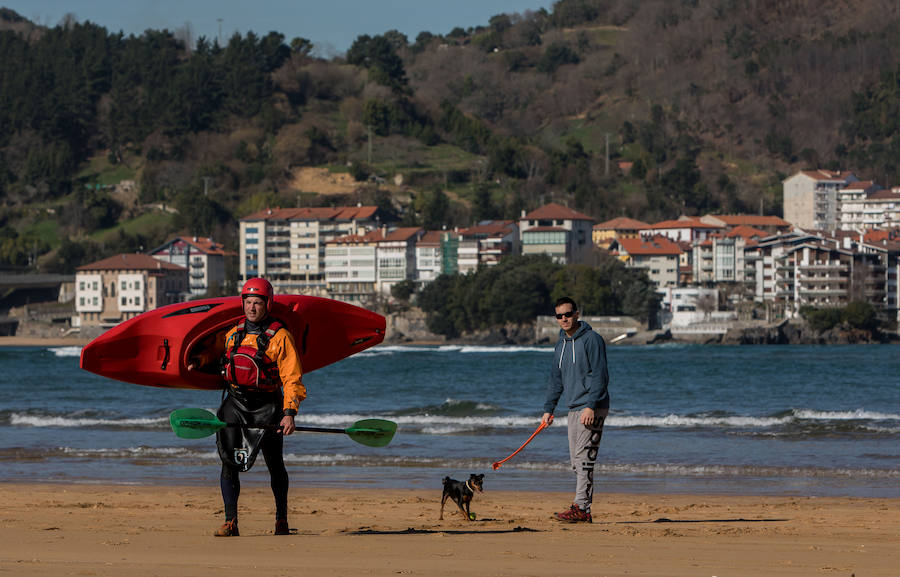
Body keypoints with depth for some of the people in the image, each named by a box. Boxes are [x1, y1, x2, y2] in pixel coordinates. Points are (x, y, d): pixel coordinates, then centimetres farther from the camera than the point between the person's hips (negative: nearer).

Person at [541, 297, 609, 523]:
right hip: (573, 410, 9)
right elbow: (556, 379, 24)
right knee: (576, 461, 6)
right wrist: (548, 409, 18)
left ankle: (581, 508, -17)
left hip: (592, 409, -9)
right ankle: (583, 511, 7)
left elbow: (600, 376, -14)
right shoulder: (561, 345, 17)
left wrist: (590, 406, -22)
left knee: (583, 457, -14)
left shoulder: (591, 339, -8)